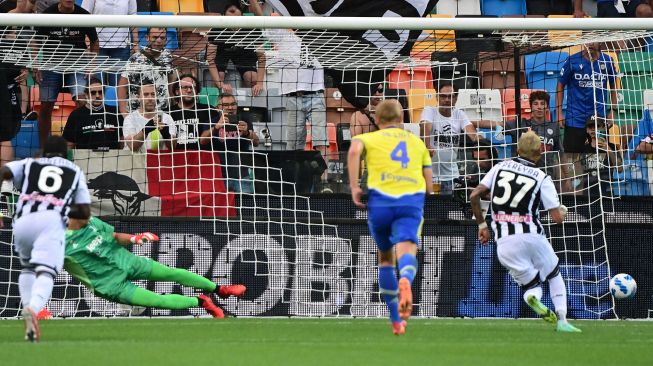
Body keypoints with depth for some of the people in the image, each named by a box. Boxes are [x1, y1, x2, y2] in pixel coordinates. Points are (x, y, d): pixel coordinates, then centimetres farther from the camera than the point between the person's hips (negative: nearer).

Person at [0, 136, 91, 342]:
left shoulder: (28, 164, 28)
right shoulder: (75, 172, 28)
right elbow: (85, 212, 19)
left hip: (22, 220, 2)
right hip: (52, 219, -2)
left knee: (27, 267, 27)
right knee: (45, 273, -16)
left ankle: (28, 307, 7)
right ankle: (33, 309, -46)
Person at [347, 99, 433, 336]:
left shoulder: (370, 138, 17)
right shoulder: (417, 142, 25)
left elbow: (354, 150, -8)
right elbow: (429, 185, 21)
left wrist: (354, 187, -6)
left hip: (380, 200, 0)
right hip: (412, 200, 0)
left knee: (386, 257, 17)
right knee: (406, 250, -18)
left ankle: (397, 320, 18)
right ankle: (406, 280, -56)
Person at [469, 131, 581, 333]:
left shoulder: (500, 167, 10)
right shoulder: (542, 178, 2)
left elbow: (475, 195, 6)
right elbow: (557, 217, -2)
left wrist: (481, 224, 19)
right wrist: (563, 210, 22)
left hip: (504, 242, 2)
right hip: (532, 236, -2)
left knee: (530, 284, 17)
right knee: (554, 275, 22)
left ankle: (533, 298, -20)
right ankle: (562, 320, 4)